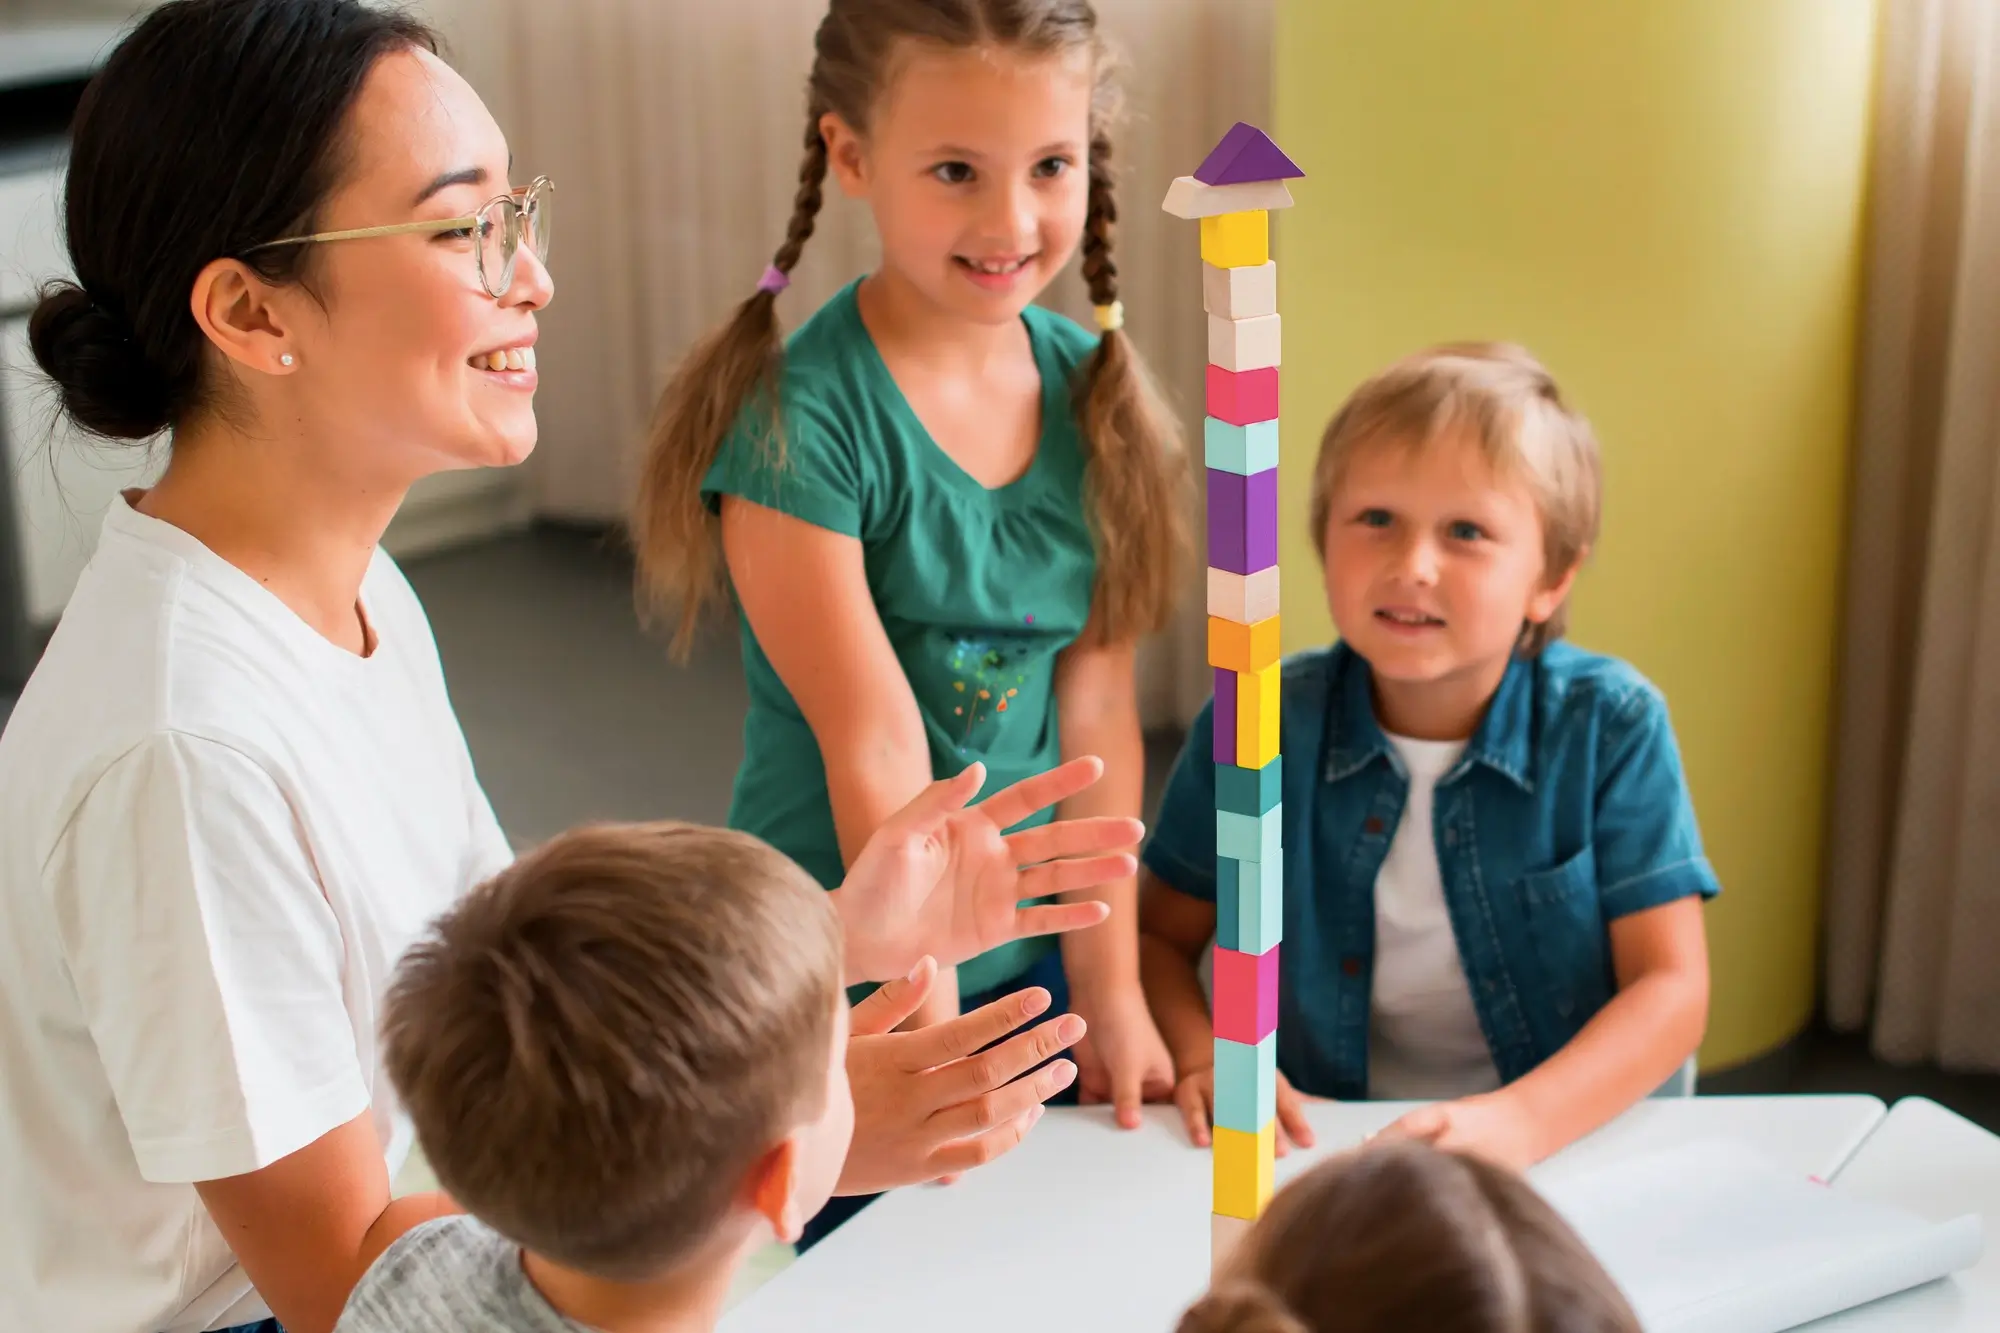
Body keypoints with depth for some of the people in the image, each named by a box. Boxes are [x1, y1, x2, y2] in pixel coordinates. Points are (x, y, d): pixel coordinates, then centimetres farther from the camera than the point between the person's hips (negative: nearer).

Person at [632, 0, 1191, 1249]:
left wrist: (1109, 983, -4)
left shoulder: (1092, 390, -2)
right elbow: (875, 748, -21)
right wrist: (930, 1029, -18)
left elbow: (1097, 703, -2)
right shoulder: (799, 417, -20)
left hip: (1038, 960, 5)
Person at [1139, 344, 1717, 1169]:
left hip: (1576, 1135, 1)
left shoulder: (1610, 728, -8)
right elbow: (1160, 937, 6)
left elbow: (1671, 988, -11)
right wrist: (1202, 1055, -15)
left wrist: (1521, 1121, -28)